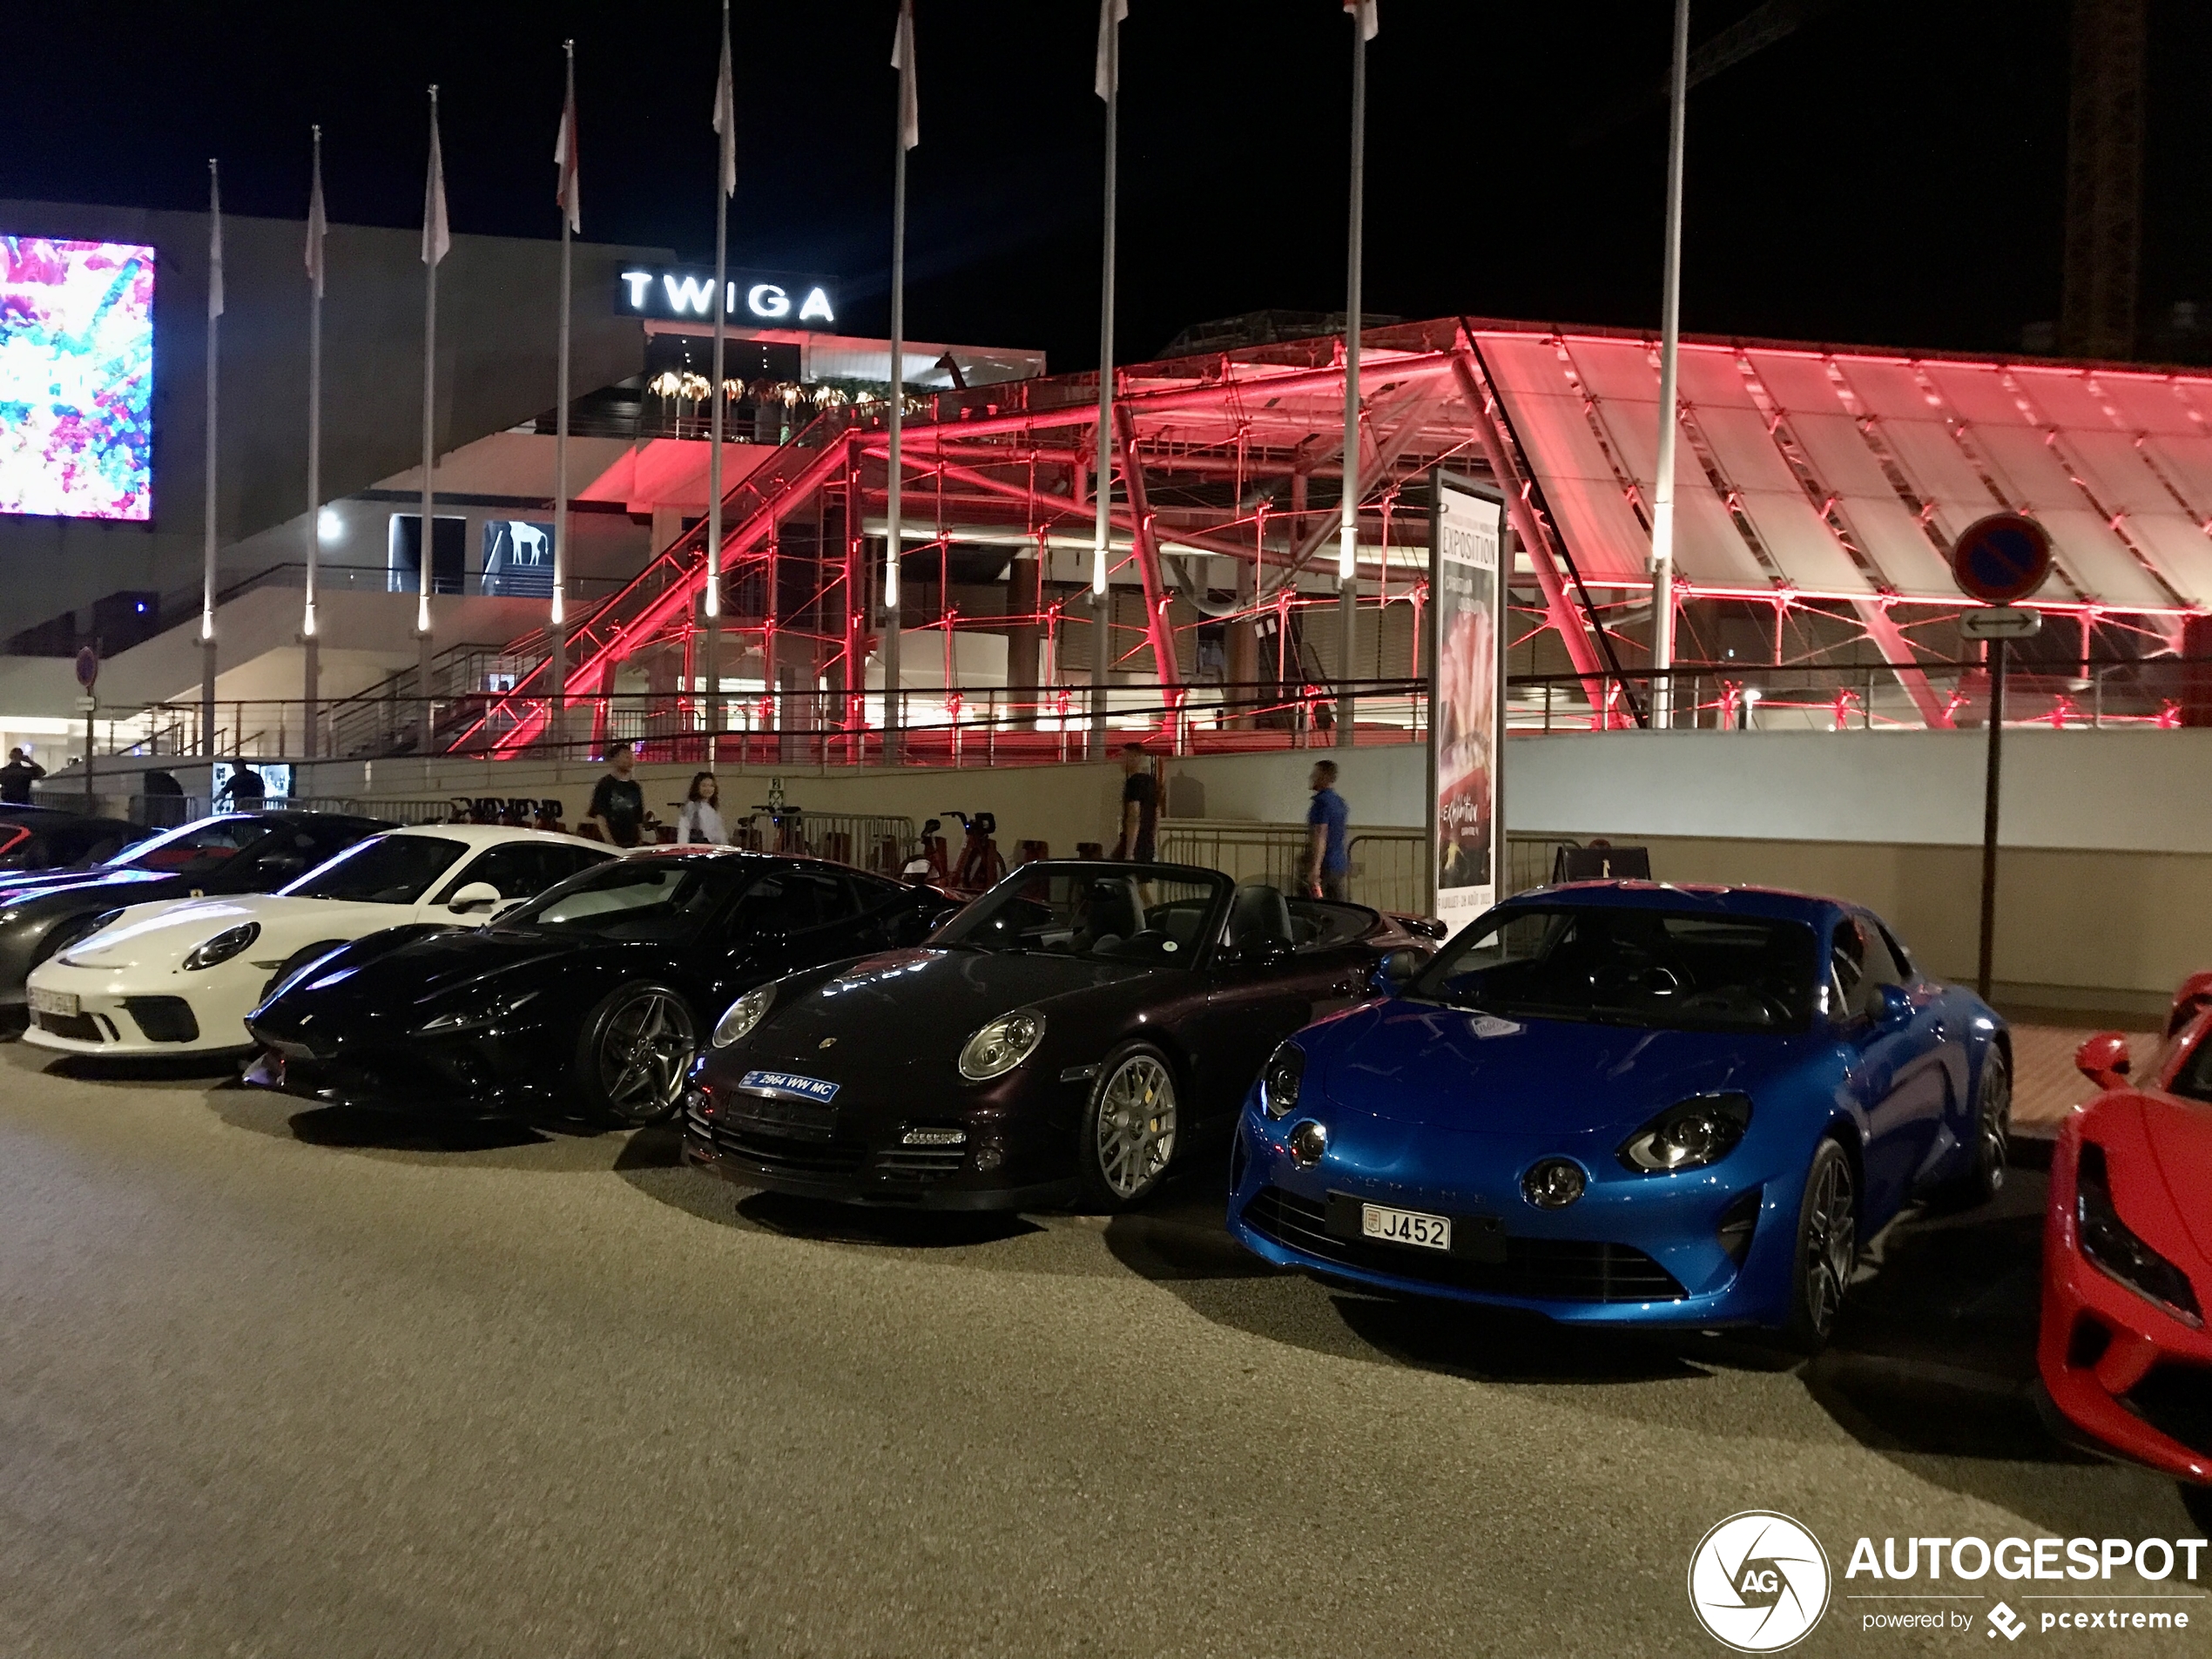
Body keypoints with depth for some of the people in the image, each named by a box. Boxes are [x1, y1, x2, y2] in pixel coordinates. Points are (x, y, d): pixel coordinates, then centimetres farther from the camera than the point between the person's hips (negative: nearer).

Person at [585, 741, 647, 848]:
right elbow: (599, 816, -6)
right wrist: (609, 841, -17)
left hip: (632, 843, 5)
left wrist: (641, 841, 8)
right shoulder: (605, 784, 1)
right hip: (610, 844, -5)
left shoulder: (634, 787, 17)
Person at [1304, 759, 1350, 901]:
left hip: (1325, 865, -9)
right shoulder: (1339, 802, 16)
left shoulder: (1322, 801, -12)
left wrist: (1315, 868, -25)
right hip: (1341, 865, 9)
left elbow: (1321, 836, -20)